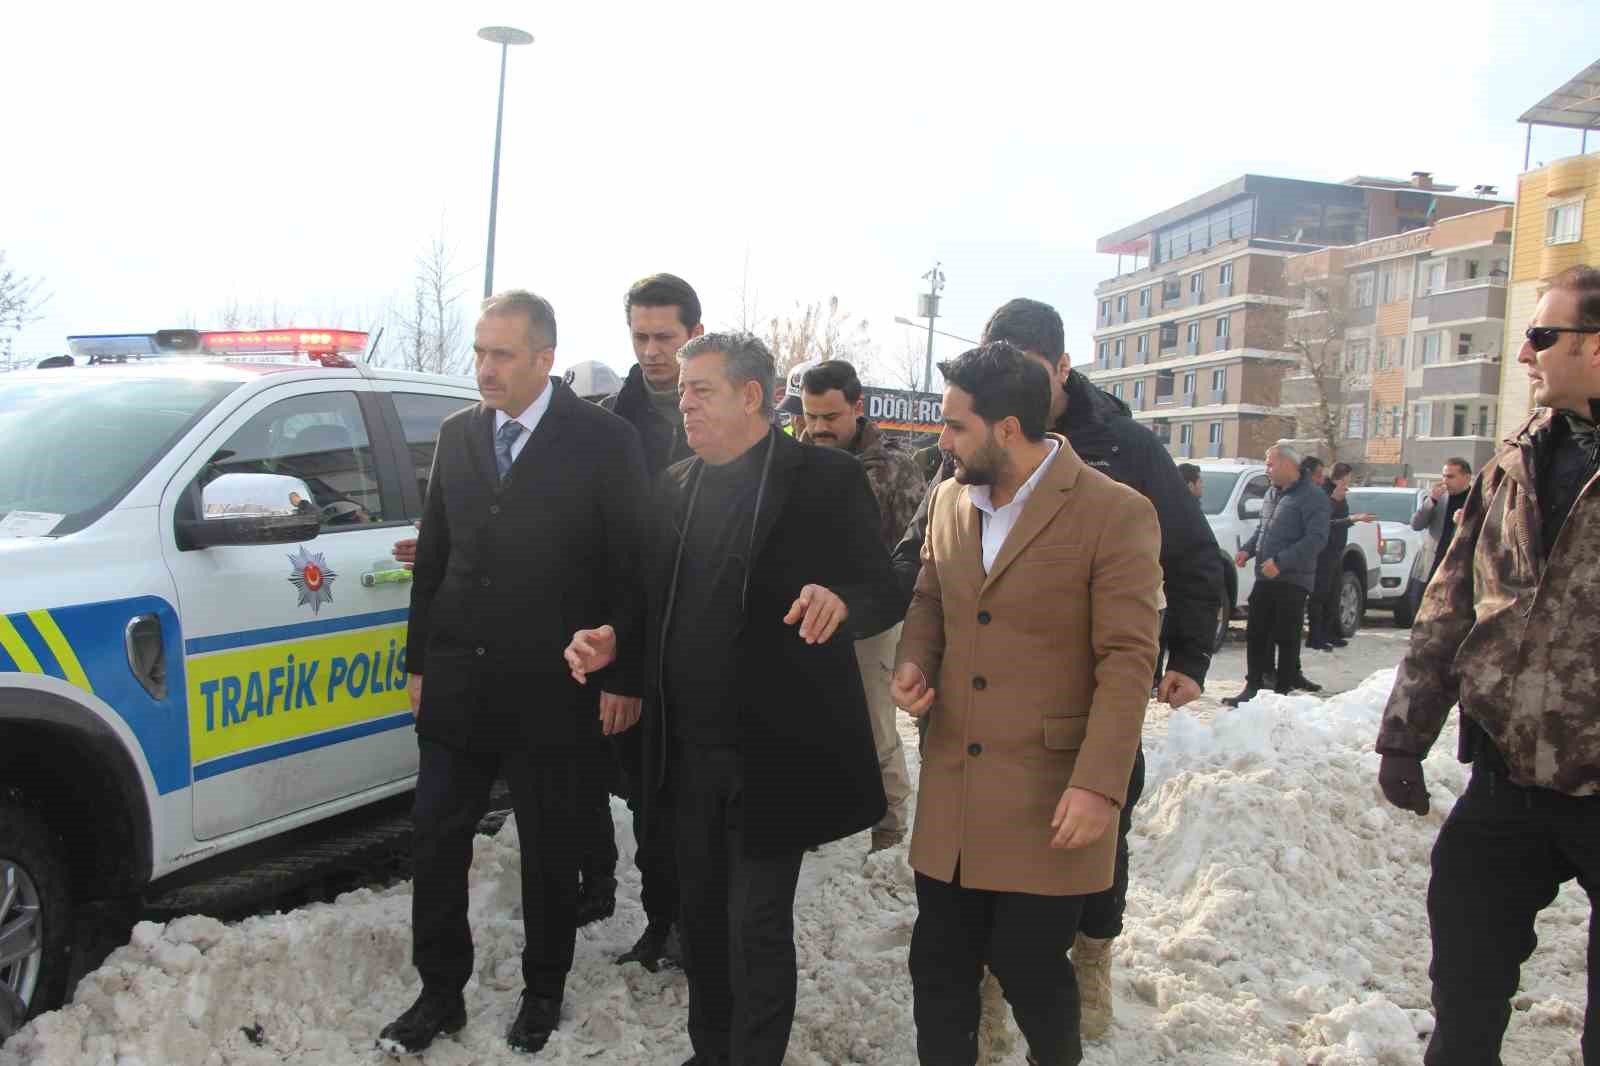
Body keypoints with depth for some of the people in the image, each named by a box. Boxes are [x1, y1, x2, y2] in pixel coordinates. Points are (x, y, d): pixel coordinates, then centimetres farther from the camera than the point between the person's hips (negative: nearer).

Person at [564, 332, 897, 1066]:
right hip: (689, 749, 6)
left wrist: (839, 601, -31)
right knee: (701, 915, 19)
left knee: (758, 929, 3)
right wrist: (615, 640, -2)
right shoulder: (674, 485, 10)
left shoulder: (826, 478, -8)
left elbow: (886, 592, -9)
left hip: (774, 752, -6)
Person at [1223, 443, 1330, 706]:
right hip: (1265, 578, 8)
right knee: (1256, 634, 8)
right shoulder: (1272, 494, 16)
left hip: (1293, 580, -8)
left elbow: (1316, 538, -19)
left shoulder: (1312, 497, -10)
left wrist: (1280, 561, -25)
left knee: (1286, 636, -1)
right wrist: (1247, 550, 6)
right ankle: (1253, 686, 15)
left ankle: (1283, 688, 7)